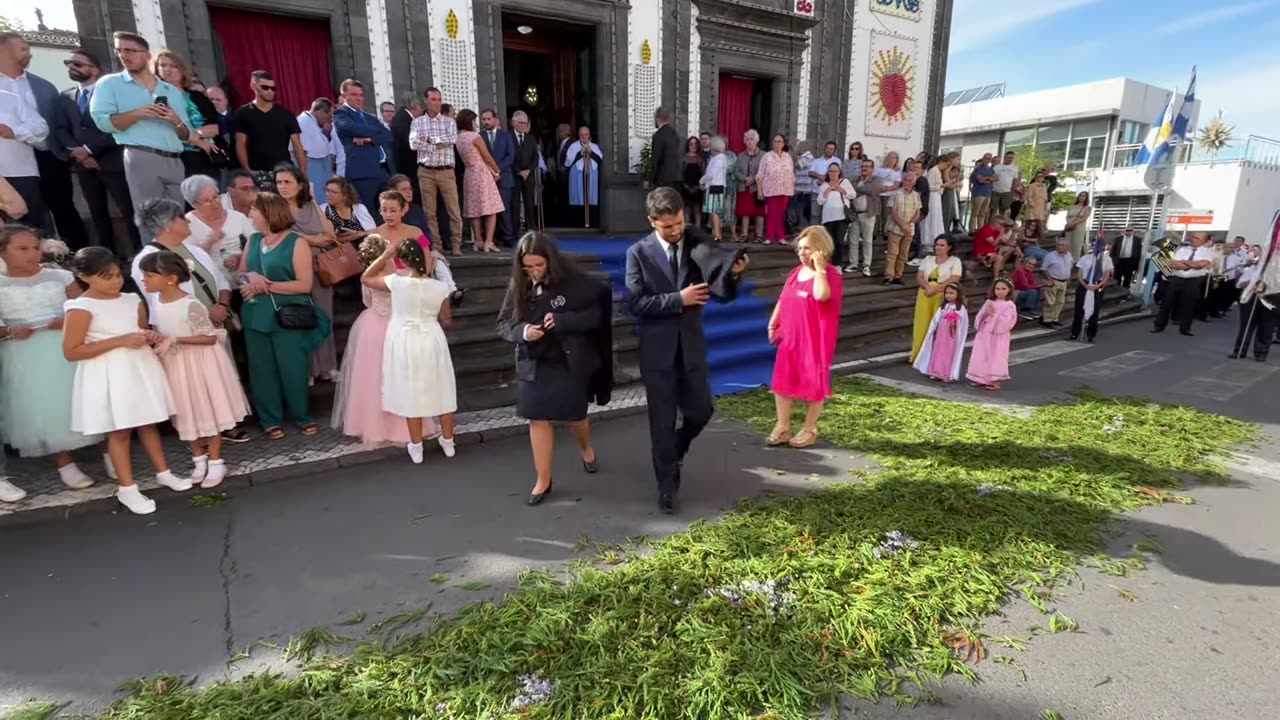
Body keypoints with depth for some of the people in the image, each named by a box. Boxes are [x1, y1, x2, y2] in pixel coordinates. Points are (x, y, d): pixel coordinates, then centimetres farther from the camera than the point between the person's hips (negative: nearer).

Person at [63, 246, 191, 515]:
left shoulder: (133, 301, 5)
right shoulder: (81, 309, -12)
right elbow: (71, 352, -16)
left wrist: (150, 337, -3)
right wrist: (120, 341, -21)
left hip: (141, 367, 5)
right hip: (109, 376, -5)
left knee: (149, 423, 15)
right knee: (120, 431, 3)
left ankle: (163, 473, 28)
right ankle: (127, 489, 15)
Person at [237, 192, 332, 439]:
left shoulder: (297, 243, -8)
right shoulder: (253, 240, 10)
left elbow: (304, 285, -13)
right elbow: (240, 274, 16)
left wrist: (266, 286, -14)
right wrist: (251, 276, -7)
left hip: (287, 318, -5)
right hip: (256, 317, 5)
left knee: (293, 370, 2)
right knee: (262, 371, 8)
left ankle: (304, 416, 19)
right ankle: (271, 420, 20)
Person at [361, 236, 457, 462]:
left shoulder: (397, 282, -15)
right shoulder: (439, 287, -9)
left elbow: (366, 278, 2)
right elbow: (446, 319, 3)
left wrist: (386, 254, 2)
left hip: (405, 342, -1)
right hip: (432, 340, 1)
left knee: (411, 395, 9)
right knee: (441, 391, 14)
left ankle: (416, 448, 18)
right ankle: (448, 442, 25)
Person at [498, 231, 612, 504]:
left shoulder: (573, 282, -12)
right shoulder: (518, 286, -2)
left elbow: (594, 315, -13)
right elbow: (503, 324, 2)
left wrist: (562, 320, -27)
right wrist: (522, 331, -20)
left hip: (570, 362, -2)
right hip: (534, 364, 3)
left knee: (575, 417, 12)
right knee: (538, 420, 3)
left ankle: (585, 448, 48)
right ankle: (543, 481, 17)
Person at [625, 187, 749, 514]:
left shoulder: (697, 243, 0)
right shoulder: (638, 253, -5)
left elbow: (722, 293, -5)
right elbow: (635, 302, -14)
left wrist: (733, 272, -26)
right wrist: (678, 299, -19)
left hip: (691, 346, 2)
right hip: (658, 350, -2)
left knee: (700, 412, 11)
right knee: (662, 421, 8)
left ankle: (673, 452, 42)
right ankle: (667, 484, 25)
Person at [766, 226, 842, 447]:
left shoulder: (831, 274, -11)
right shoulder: (796, 272, 10)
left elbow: (821, 295, -33)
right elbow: (782, 300, 16)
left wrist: (820, 268, -24)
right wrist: (773, 325, 13)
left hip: (814, 340, -7)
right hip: (790, 337, 7)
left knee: (813, 385, 6)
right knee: (782, 381, 8)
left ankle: (810, 430, 19)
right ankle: (782, 427, 19)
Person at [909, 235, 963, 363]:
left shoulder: (955, 261, 4)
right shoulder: (928, 259, 15)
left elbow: (953, 280, -9)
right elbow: (919, 277, 7)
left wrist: (936, 289, -19)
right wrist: (928, 287, -13)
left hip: (943, 297, -3)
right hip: (925, 295, 4)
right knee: (922, 325, 3)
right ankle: (919, 356, 10)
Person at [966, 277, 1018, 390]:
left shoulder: (1009, 305, -6)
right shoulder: (988, 302, 8)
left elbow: (1007, 321, -16)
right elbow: (979, 317, 5)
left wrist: (994, 315, -19)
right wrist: (986, 313, -14)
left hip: (998, 337, -5)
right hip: (985, 335, 5)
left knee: (996, 358, 0)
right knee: (982, 357, 8)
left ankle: (995, 381, 6)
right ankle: (981, 379, 18)